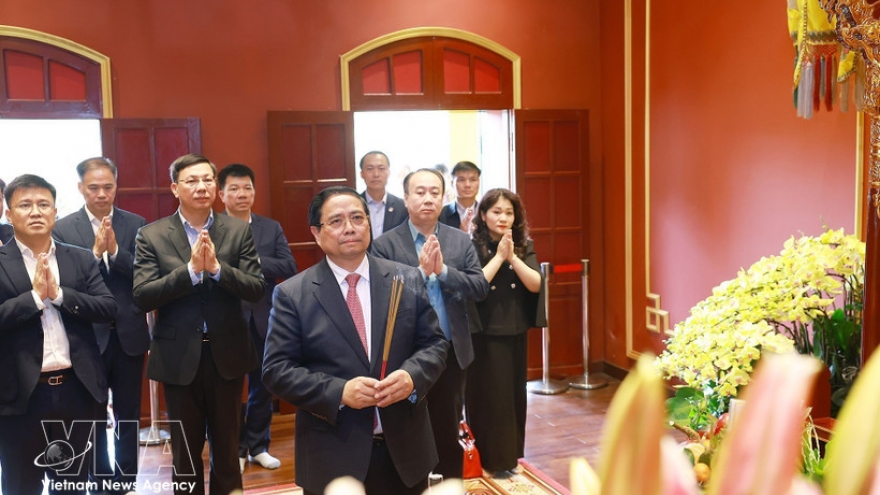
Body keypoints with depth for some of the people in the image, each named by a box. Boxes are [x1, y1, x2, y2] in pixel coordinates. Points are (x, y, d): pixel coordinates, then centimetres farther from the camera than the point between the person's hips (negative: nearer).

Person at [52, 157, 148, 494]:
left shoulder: (136, 224, 0)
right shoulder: (62, 229, -2)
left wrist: (115, 250, -21)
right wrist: (95, 252, -23)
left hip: (128, 334, 1)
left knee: (128, 415, 12)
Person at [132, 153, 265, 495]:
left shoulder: (238, 231, -1)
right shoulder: (151, 235, -4)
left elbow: (256, 290, -7)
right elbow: (142, 297, -13)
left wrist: (217, 267, -23)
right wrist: (191, 269, -23)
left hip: (227, 353, 1)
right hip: (179, 357, -1)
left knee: (227, 448, 15)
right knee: (185, 452, 14)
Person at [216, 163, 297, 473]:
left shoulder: (272, 228, 4)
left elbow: (290, 267, -7)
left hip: (263, 320, 3)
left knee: (261, 387, 12)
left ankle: (258, 447, 27)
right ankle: (235, 449, 24)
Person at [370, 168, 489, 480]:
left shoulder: (461, 241, 3)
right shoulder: (385, 245, -6)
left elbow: (480, 288, -5)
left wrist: (443, 270, -19)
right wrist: (421, 271, -23)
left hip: (451, 352, 3)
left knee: (449, 433, 15)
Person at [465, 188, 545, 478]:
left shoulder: (525, 246, 3)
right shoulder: (473, 247, -9)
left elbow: (535, 284, -7)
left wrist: (512, 256, -18)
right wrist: (498, 256, -19)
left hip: (515, 332, 4)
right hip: (484, 334, -4)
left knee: (514, 393, 12)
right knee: (487, 394, 2)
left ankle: (510, 454, 27)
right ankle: (491, 457, 14)